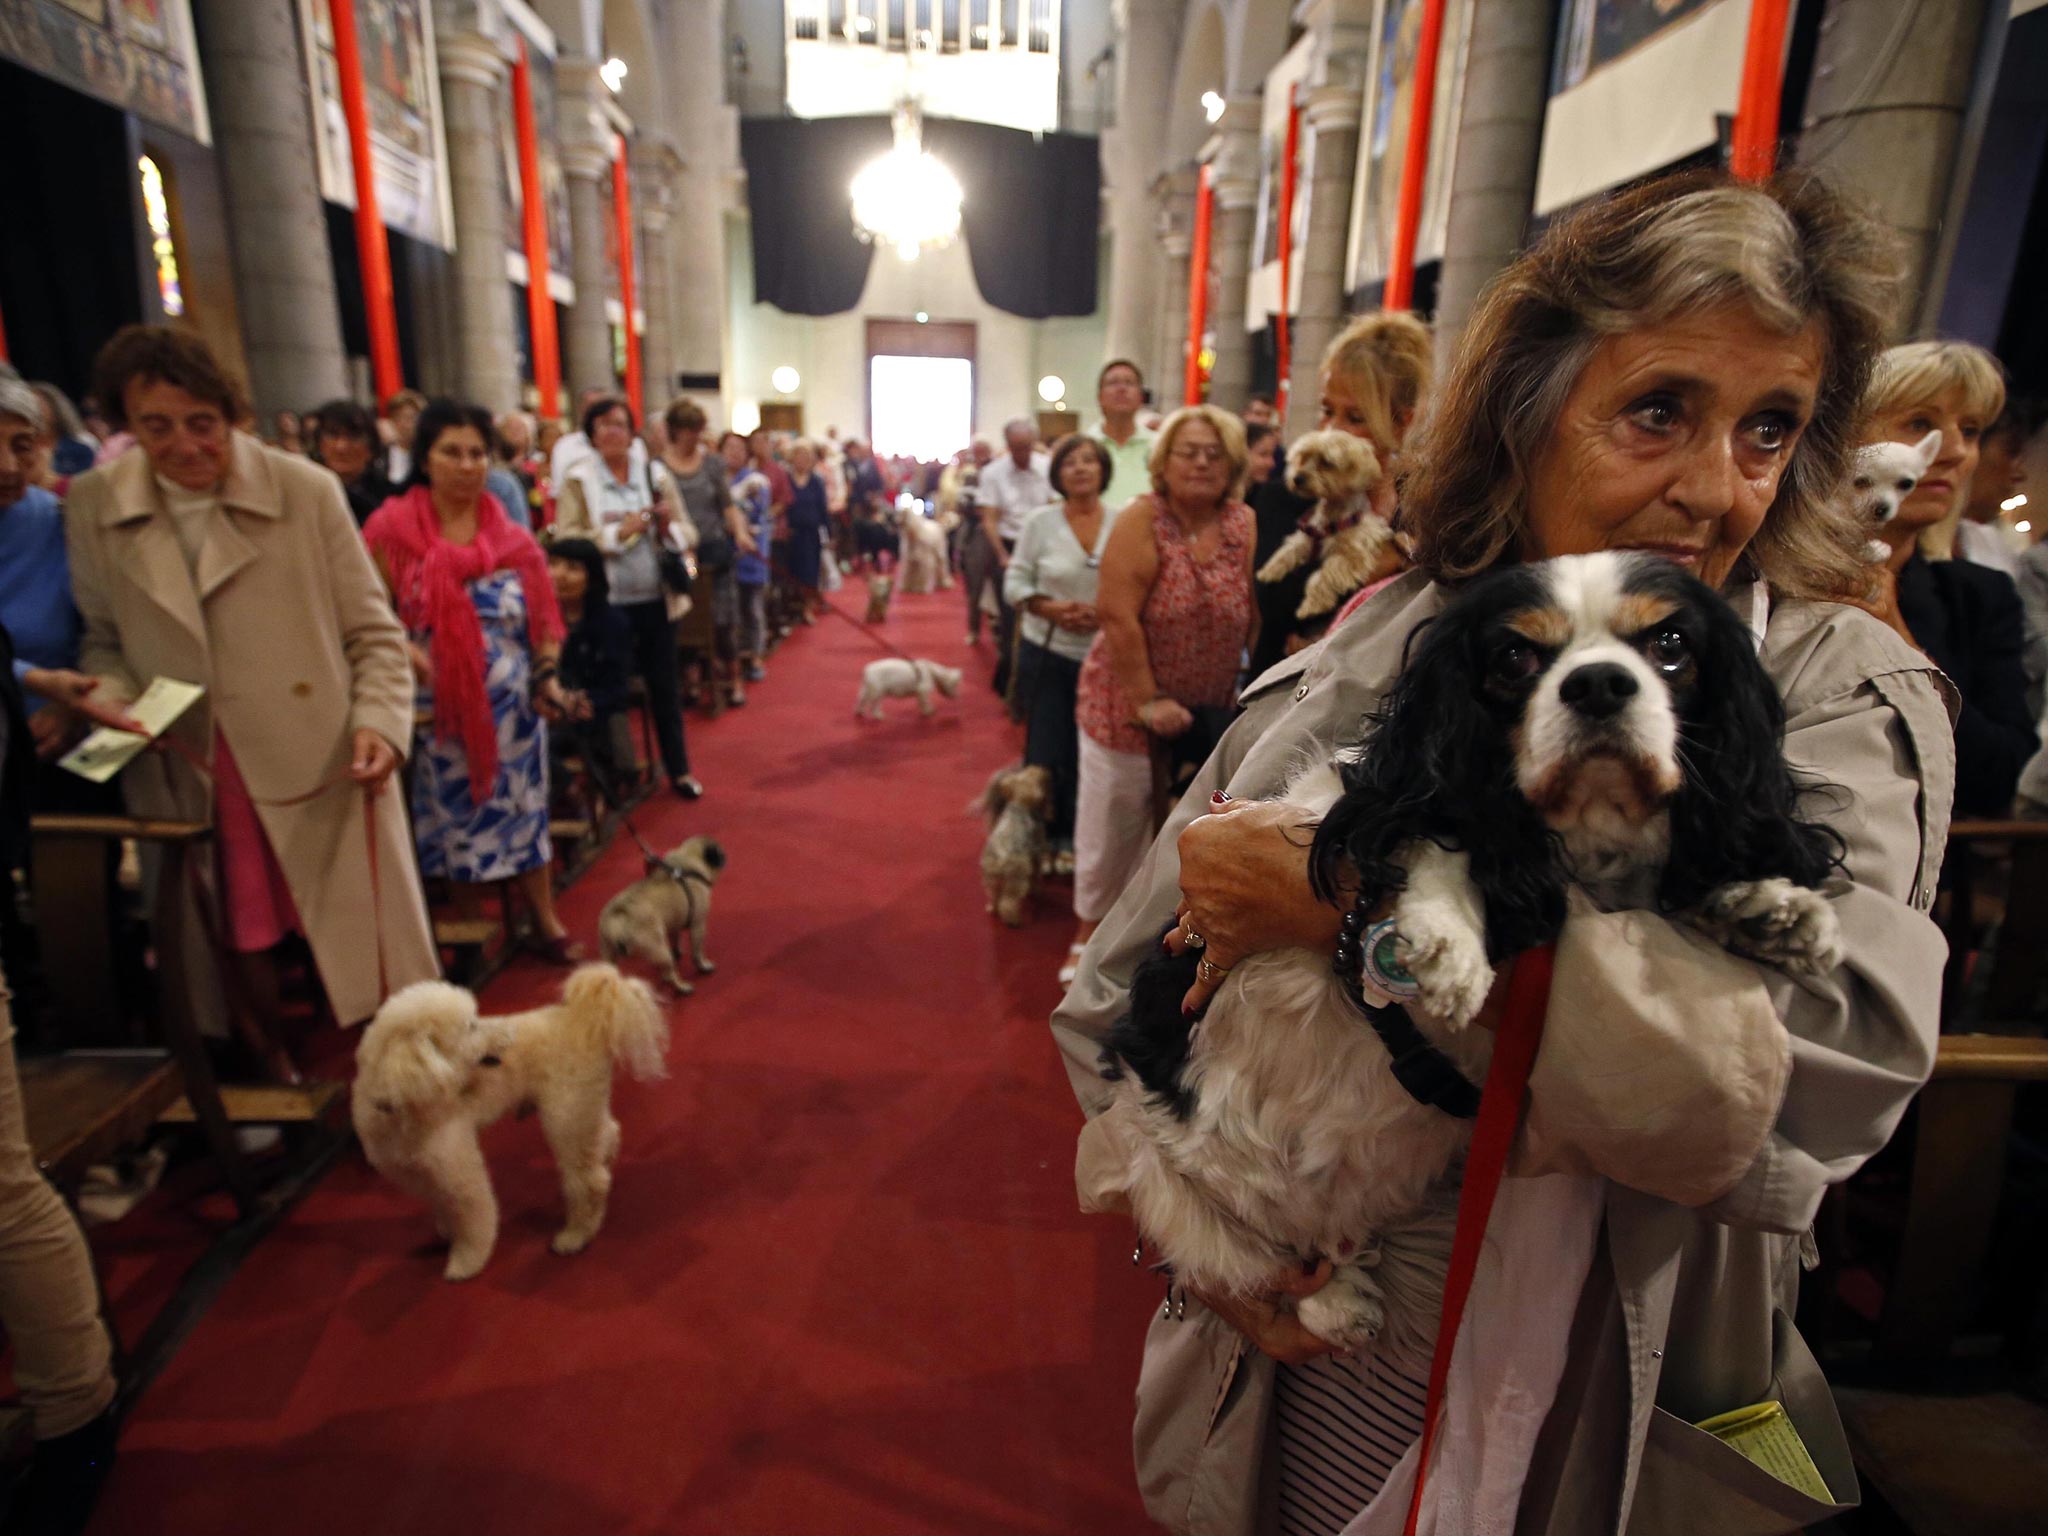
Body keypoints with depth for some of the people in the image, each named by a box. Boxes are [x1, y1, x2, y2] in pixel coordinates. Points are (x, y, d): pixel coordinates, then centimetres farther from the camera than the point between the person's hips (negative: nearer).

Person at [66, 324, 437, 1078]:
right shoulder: (93, 506, 3)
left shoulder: (306, 490, -5)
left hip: (322, 771, -2)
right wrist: (109, 698, -7)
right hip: (188, 782, 2)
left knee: (363, 954, 6)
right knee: (244, 959, 12)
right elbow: (103, 639, 14)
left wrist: (379, 722, -15)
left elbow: (373, 633, -1)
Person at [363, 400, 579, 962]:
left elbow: (542, 617, 6)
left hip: (511, 701, 2)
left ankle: (546, 922, 20)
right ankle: (469, 927, 27)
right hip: (437, 703, -1)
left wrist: (548, 676, -7)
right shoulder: (391, 527, -3)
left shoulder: (512, 538, 4)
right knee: (453, 810, 10)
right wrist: (404, 650, -21)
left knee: (525, 806, 8)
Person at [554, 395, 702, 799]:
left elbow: (688, 533, 7)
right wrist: (619, 532, -19)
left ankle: (678, 769, 21)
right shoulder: (577, 480, -1)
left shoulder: (656, 474, 7)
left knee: (665, 685, 10)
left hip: (656, 599, 2)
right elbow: (566, 540, -10)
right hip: (606, 602, -2)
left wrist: (668, 526, -15)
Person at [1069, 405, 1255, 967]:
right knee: (1112, 830, 9)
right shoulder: (1142, 520, -12)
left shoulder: (1246, 525, 0)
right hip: (1128, 709, -3)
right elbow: (1117, 614, -18)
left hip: (1209, 717, 4)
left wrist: (1245, 695, -5)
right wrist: (1148, 701, -19)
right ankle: (1091, 930, 31)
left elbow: (1254, 613, 0)